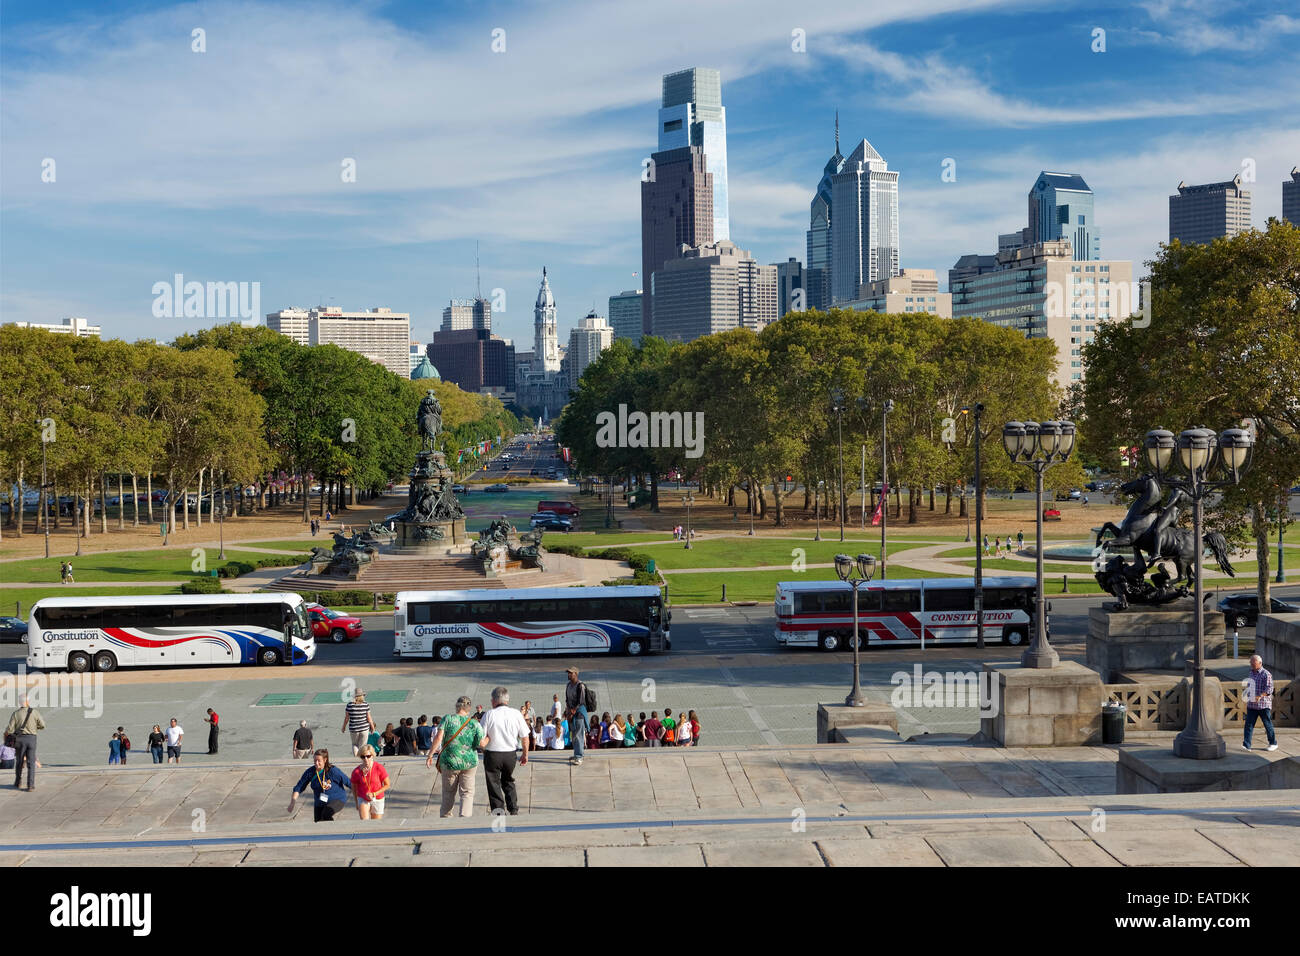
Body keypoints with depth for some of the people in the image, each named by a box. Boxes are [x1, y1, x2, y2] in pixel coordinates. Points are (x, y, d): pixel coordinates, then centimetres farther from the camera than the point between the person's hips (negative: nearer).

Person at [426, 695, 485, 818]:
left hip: (449, 762, 0)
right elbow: (481, 743, -9)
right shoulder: (474, 723, -4)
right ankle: (465, 816, -9)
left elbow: (439, 738, -14)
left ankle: (446, 817, 29)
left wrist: (430, 755, -11)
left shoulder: (448, 719, -5)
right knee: (467, 793, 7)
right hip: (469, 762, 0)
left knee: (448, 792, 17)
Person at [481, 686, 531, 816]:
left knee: (494, 786, 9)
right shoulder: (516, 714, -3)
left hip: (492, 755, -3)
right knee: (509, 782, 23)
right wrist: (525, 755, 12)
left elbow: (481, 740, -14)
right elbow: (525, 737, 0)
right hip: (510, 754, 3)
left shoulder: (489, 715, -11)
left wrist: (489, 737, 7)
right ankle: (514, 811, 20)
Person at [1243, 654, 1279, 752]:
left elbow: (1269, 689, -16)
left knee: (1268, 725, 6)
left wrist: (1260, 696, -29)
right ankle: (1246, 745, -7)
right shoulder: (1250, 674, 14)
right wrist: (1248, 698, 20)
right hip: (1251, 705, 6)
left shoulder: (1266, 674, -9)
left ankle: (1273, 743, 22)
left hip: (1264, 705, -6)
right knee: (1249, 724, -4)